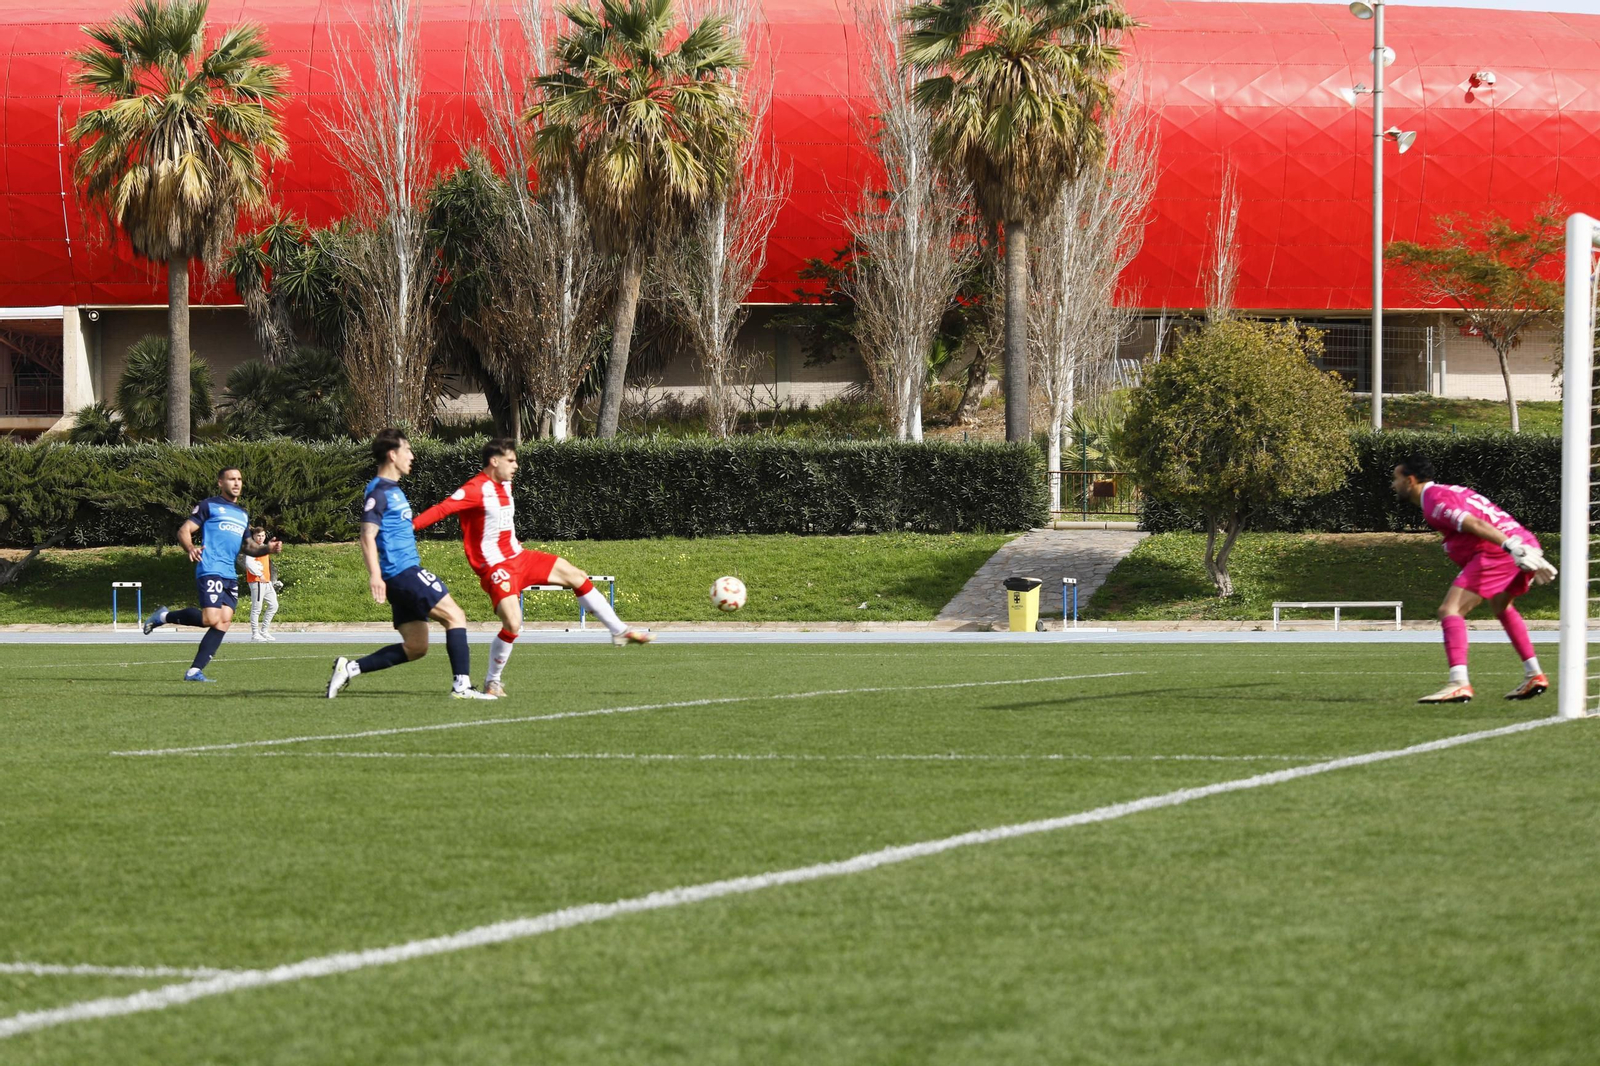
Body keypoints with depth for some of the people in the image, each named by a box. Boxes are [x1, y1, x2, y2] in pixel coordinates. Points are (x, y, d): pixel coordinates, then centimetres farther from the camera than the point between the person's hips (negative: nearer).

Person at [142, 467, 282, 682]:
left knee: (224, 621, -6)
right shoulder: (209, 506, 4)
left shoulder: (243, 514, 25)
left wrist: (267, 549, 10)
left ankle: (195, 671, -4)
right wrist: (191, 549, -23)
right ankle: (165, 617, 2)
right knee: (211, 619, -21)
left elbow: (246, 546, 30)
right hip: (210, 570, -7)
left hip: (231, 576, 7)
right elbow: (184, 530, -1)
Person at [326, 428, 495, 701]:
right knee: (455, 616, -9)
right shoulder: (379, 492, -11)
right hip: (403, 573, -10)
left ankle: (350, 668, 6)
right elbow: (367, 537, -19)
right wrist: (374, 574, -29)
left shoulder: (392, 490, 20)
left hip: (407, 571, 10)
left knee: (415, 647, 8)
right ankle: (461, 685, -12)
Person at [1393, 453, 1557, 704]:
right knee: (1502, 608, 33)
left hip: (1497, 552, -10)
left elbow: (1474, 523, -18)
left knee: (1450, 611, -11)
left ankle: (1459, 683, -26)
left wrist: (1510, 546, -30)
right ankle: (1534, 676, 33)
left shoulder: (1433, 499, -4)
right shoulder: (1452, 492, 26)